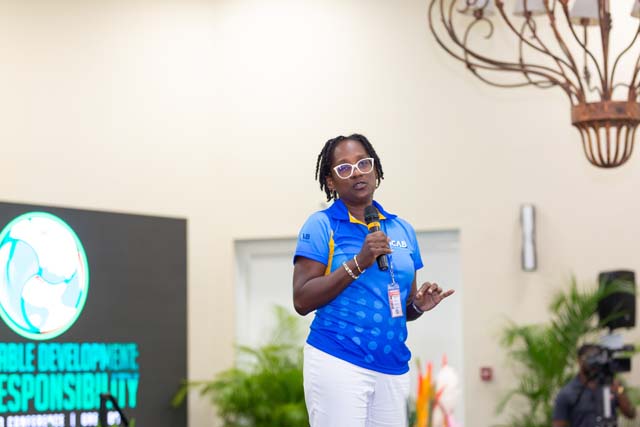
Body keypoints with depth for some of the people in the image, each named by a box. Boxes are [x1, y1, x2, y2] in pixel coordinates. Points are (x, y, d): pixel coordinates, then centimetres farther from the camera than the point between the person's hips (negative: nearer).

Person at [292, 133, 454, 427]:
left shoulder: (402, 229, 12)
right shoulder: (321, 225, -3)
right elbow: (302, 301, -10)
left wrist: (419, 305, -3)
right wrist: (358, 263, -17)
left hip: (394, 368, 5)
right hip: (337, 364, -5)